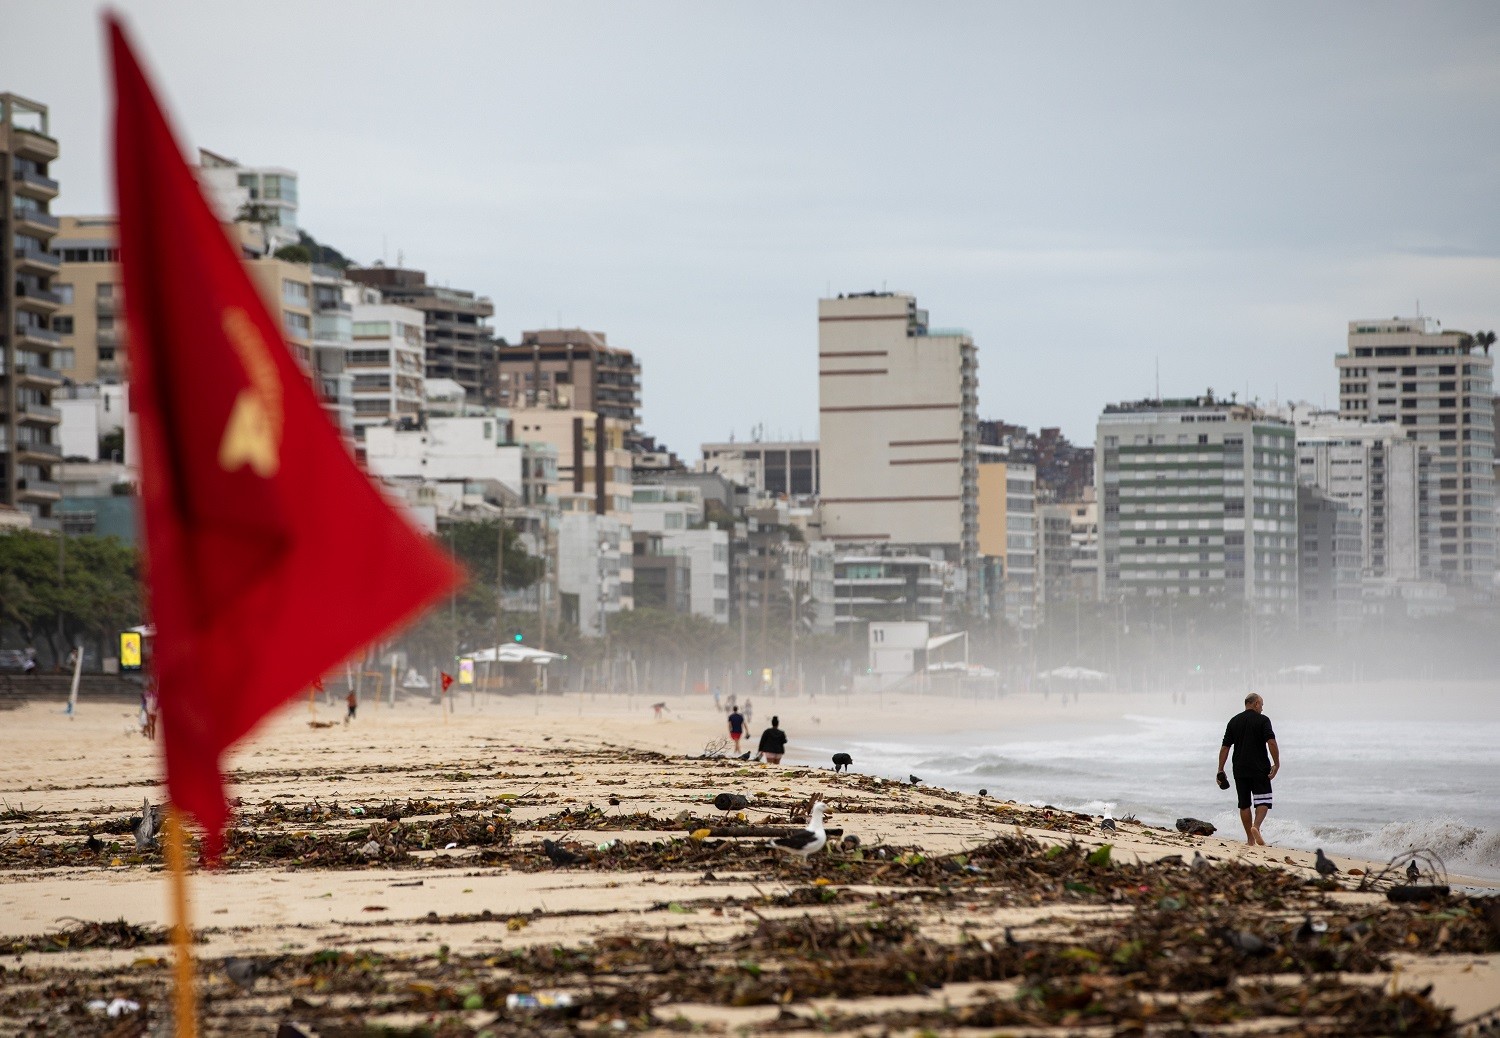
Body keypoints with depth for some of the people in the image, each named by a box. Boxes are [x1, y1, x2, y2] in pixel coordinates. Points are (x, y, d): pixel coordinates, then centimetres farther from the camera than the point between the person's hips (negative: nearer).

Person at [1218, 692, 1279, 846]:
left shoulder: (1234, 721, 8)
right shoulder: (1262, 720, -4)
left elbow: (1225, 747, 7)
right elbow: (1271, 743, -16)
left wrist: (1220, 770, 10)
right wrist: (1276, 764, -10)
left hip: (1240, 769, 4)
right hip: (1260, 768, -4)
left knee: (1244, 804, 10)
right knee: (1263, 800, 2)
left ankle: (1250, 839, 11)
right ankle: (1256, 826, -24)